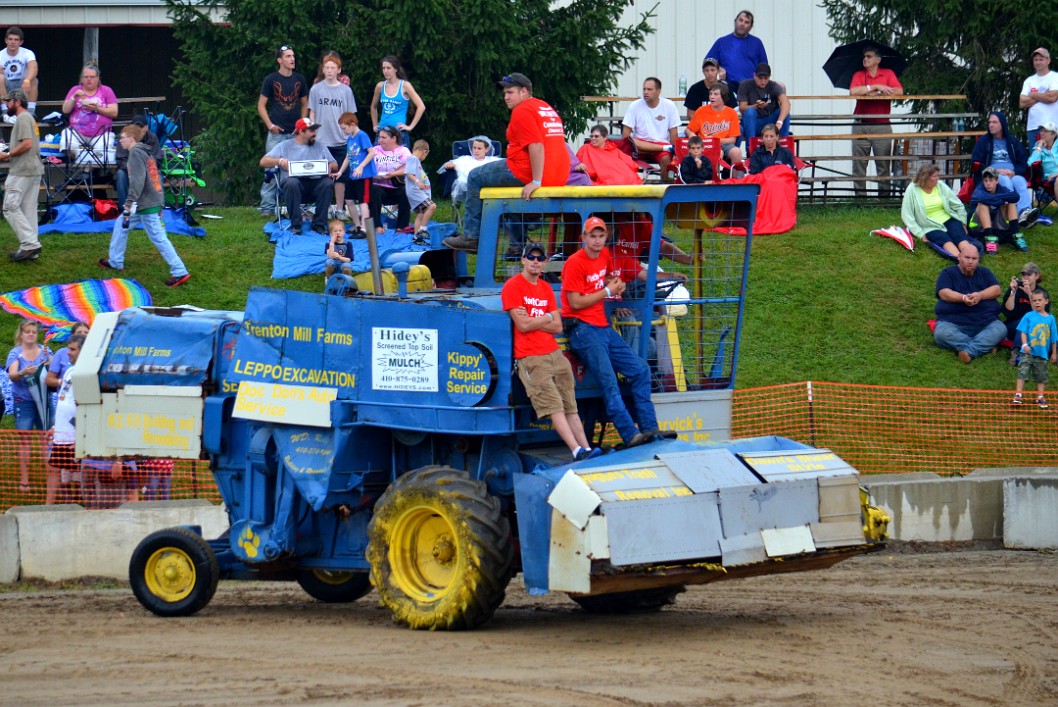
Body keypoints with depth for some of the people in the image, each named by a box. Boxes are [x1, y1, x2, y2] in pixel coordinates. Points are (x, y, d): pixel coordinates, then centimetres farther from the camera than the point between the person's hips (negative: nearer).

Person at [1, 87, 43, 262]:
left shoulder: (23, 118, -10)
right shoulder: (29, 118, 21)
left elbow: (27, 143, -21)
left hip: (22, 172, -10)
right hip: (34, 170, 10)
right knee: (28, 209, 9)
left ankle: (30, 243, -18)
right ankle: (30, 249, 8)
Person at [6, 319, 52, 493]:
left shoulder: (44, 351, 6)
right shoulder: (15, 353, 1)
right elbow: (12, 374, -13)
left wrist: (50, 364, -22)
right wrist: (23, 373, -35)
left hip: (43, 400, 2)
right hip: (23, 401, -2)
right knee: (24, 439, -3)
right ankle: (24, 479, -2)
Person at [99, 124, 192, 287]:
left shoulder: (136, 153, -11)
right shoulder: (145, 153, 18)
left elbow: (137, 181, -21)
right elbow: (156, 178, 20)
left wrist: (129, 203, -24)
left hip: (147, 205, -10)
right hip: (154, 201, 10)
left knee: (158, 238, -8)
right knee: (121, 224, 20)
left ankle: (179, 272, -10)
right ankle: (115, 262, 27)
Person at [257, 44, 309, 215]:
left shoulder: (300, 80, 10)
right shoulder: (271, 80, 0)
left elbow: (305, 104, 18)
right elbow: (261, 105, 2)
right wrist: (270, 125, -9)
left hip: (295, 134, 3)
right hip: (276, 133, -3)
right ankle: (267, 207, -3)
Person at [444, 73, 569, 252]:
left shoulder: (522, 111, -11)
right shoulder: (547, 108, 18)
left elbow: (536, 146, -23)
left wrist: (536, 181, -25)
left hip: (526, 173, -9)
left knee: (475, 178, 9)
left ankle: (471, 236, 9)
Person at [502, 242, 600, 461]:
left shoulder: (546, 288, 18)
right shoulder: (513, 286, -3)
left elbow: (558, 327, 10)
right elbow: (523, 326, -12)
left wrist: (533, 321, -4)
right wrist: (546, 318, 2)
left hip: (555, 353, 7)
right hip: (530, 358, -7)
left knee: (570, 405, 1)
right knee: (553, 405, -16)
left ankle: (586, 448, -4)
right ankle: (577, 451, -26)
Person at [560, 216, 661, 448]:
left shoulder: (605, 255, 12)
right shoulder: (575, 263, -11)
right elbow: (576, 302, -16)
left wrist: (616, 285, 11)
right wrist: (607, 292, -11)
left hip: (603, 327, 9)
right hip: (583, 329, -9)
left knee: (640, 370, 5)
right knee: (608, 381, -18)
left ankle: (649, 428, 6)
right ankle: (630, 435, -24)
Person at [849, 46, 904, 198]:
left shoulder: (888, 74, 8)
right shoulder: (858, 75, 10)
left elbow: (899, 91, -7)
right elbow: (853, 91, -10)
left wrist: (877, 93, -9)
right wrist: (876, 87, -10)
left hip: (882, 126, -1)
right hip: (861, 126, 1)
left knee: (883, 165, -3)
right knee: (859, 164, -2)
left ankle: (884, 195, 1)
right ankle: (860, 195, 3)